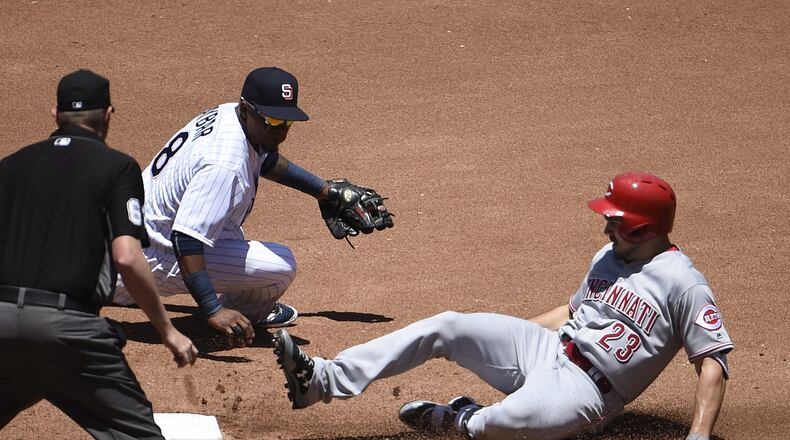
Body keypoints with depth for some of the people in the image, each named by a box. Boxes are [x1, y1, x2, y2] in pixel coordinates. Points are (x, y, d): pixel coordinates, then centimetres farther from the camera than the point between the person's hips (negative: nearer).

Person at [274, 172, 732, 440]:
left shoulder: (682, 283, -14)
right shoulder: (609, 257, 12)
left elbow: (714, 361, -16)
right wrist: (500, 337, 22)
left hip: (586, 390, -8)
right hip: (546, 347, 8)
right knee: (446, 327, -7)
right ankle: (324, 380, -10)